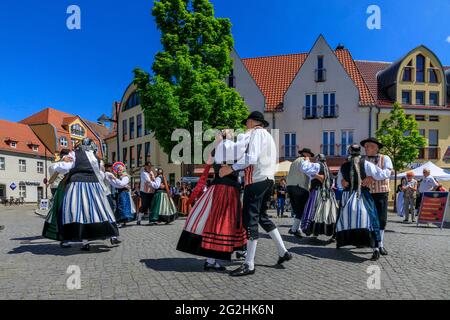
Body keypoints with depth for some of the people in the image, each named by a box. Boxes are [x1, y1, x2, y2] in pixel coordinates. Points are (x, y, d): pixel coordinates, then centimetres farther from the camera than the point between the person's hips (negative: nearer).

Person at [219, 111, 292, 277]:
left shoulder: (256, 133, -7)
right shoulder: (268, 135, 22)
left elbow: (252, 158, -21)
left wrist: (232, 168, -19)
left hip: (256, 180, -10)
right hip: (268, 179, 10)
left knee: (250, 220, -7)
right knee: (262, 217, 19)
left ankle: (249, 265, -3)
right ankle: (283, 252, 22)